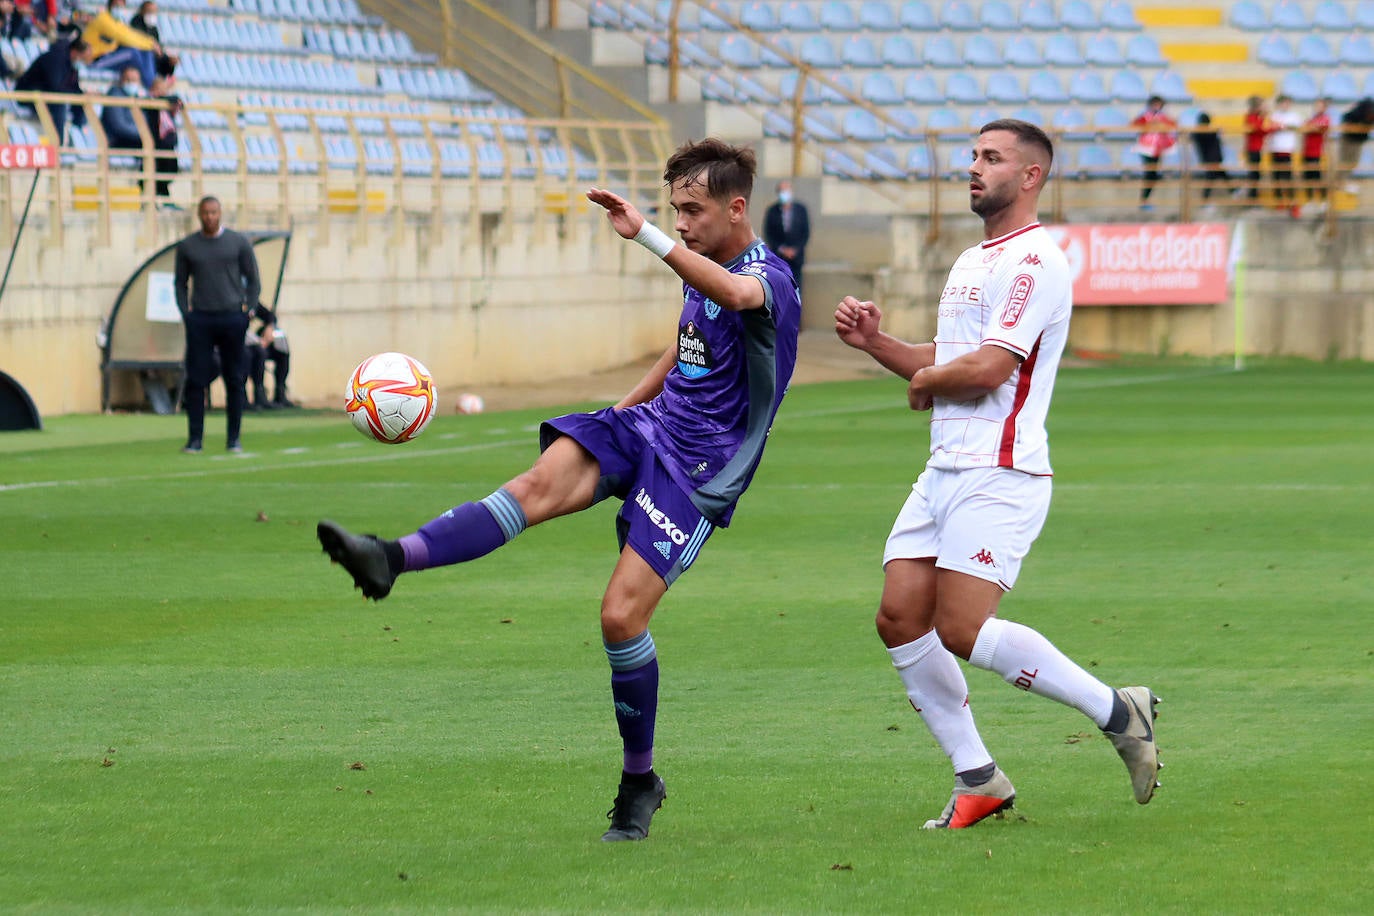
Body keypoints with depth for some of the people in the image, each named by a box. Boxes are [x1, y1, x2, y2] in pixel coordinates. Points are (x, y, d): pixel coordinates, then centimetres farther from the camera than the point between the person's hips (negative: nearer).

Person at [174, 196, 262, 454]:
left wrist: (246, 310, -2)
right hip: (200, 320, 0)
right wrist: (186, 313, 1)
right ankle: (194, 438, -2)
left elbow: (253, 280, 7)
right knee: (196, 381, -5)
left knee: (234, 380, 2)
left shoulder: (239, 243, 4)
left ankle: (233, 438, 7)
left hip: (232, 318, 0)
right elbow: (180, 283, 13)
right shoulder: (186, 246, 7)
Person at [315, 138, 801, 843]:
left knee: (621, 614, -16)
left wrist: (645, 234, -48)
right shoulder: (701, 269, 13)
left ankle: (639, 782, 4)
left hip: (697, 467, -7)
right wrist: (626, 407, 34)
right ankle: (396, 557, -45)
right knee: (544, 480, -24)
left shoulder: (769, 277, -15)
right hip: (650, 424, 7)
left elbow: (734, 294, -42)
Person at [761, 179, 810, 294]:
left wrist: (795, 249, -5)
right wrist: (780, 249, -6)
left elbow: (806, 232, 5)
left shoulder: (800, 209, 3)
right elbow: (768, 234, 4)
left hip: (796, 256, 0)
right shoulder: (772, 211, 2)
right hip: (778, 256, 0)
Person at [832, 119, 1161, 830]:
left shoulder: (1033, 260, -12)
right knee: (900, 619, 1)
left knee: (962, 630, -16)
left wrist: (925, 380, -2)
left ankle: (1115, 712, -3)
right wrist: (873, 341, 11)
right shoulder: (972, 262, 21)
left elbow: (988, 368, -20)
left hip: (1000, 473, -10)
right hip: (946, 471, 10)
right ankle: (977, 779, 8)